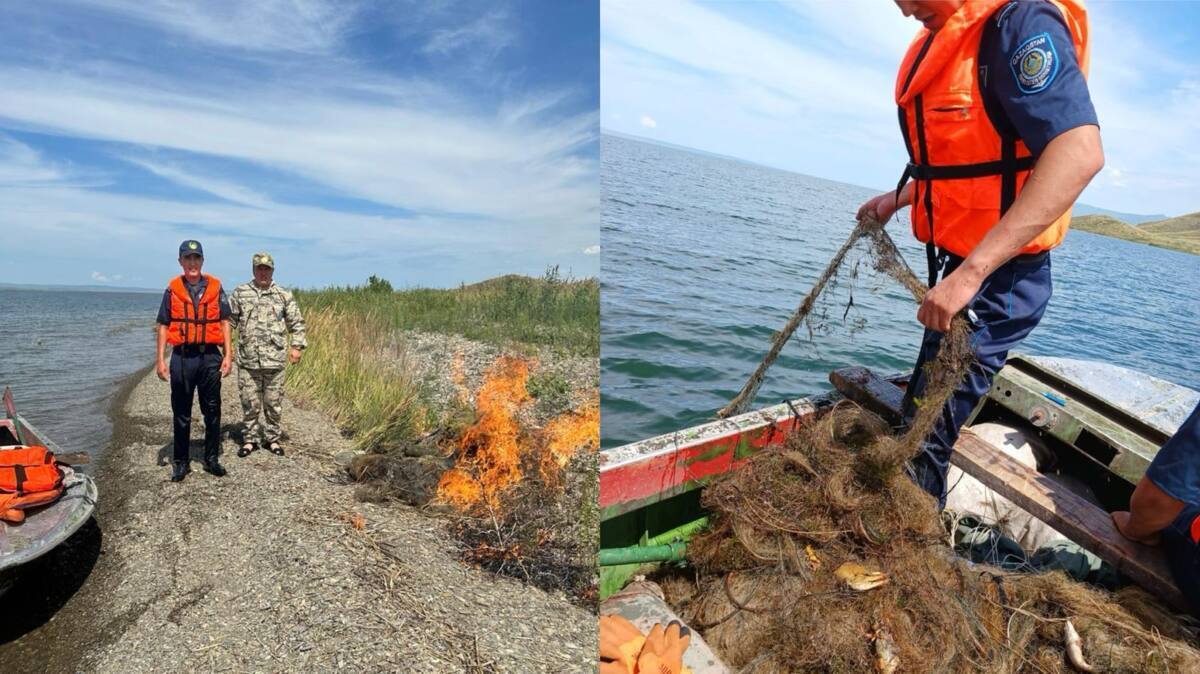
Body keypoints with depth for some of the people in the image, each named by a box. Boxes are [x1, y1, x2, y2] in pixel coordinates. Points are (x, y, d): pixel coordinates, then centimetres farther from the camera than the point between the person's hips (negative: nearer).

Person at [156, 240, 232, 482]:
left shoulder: (215, 287, 5)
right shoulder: (173, 289, 4)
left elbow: (224, 322, 5)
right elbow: (163, 326, 5)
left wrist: (228, 355, -1)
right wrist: (160, 360, -1)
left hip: (210, 356, 0)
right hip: (182, 357, 0)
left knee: (212, 411, 5)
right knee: (181, 414, 7)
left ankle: (211, 459, 17)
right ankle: (181, 463, 17)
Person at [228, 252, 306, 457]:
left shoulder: (284, 296, 4)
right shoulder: (240, 293, 4)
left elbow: (297, 323, 8)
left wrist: (297, 347, 0)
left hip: (275, 360, 0)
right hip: (247, 360, 0)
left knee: (274, 403, 8)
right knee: (249, 403, 7)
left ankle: (272, 438, 21)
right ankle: (249, 439, 21)